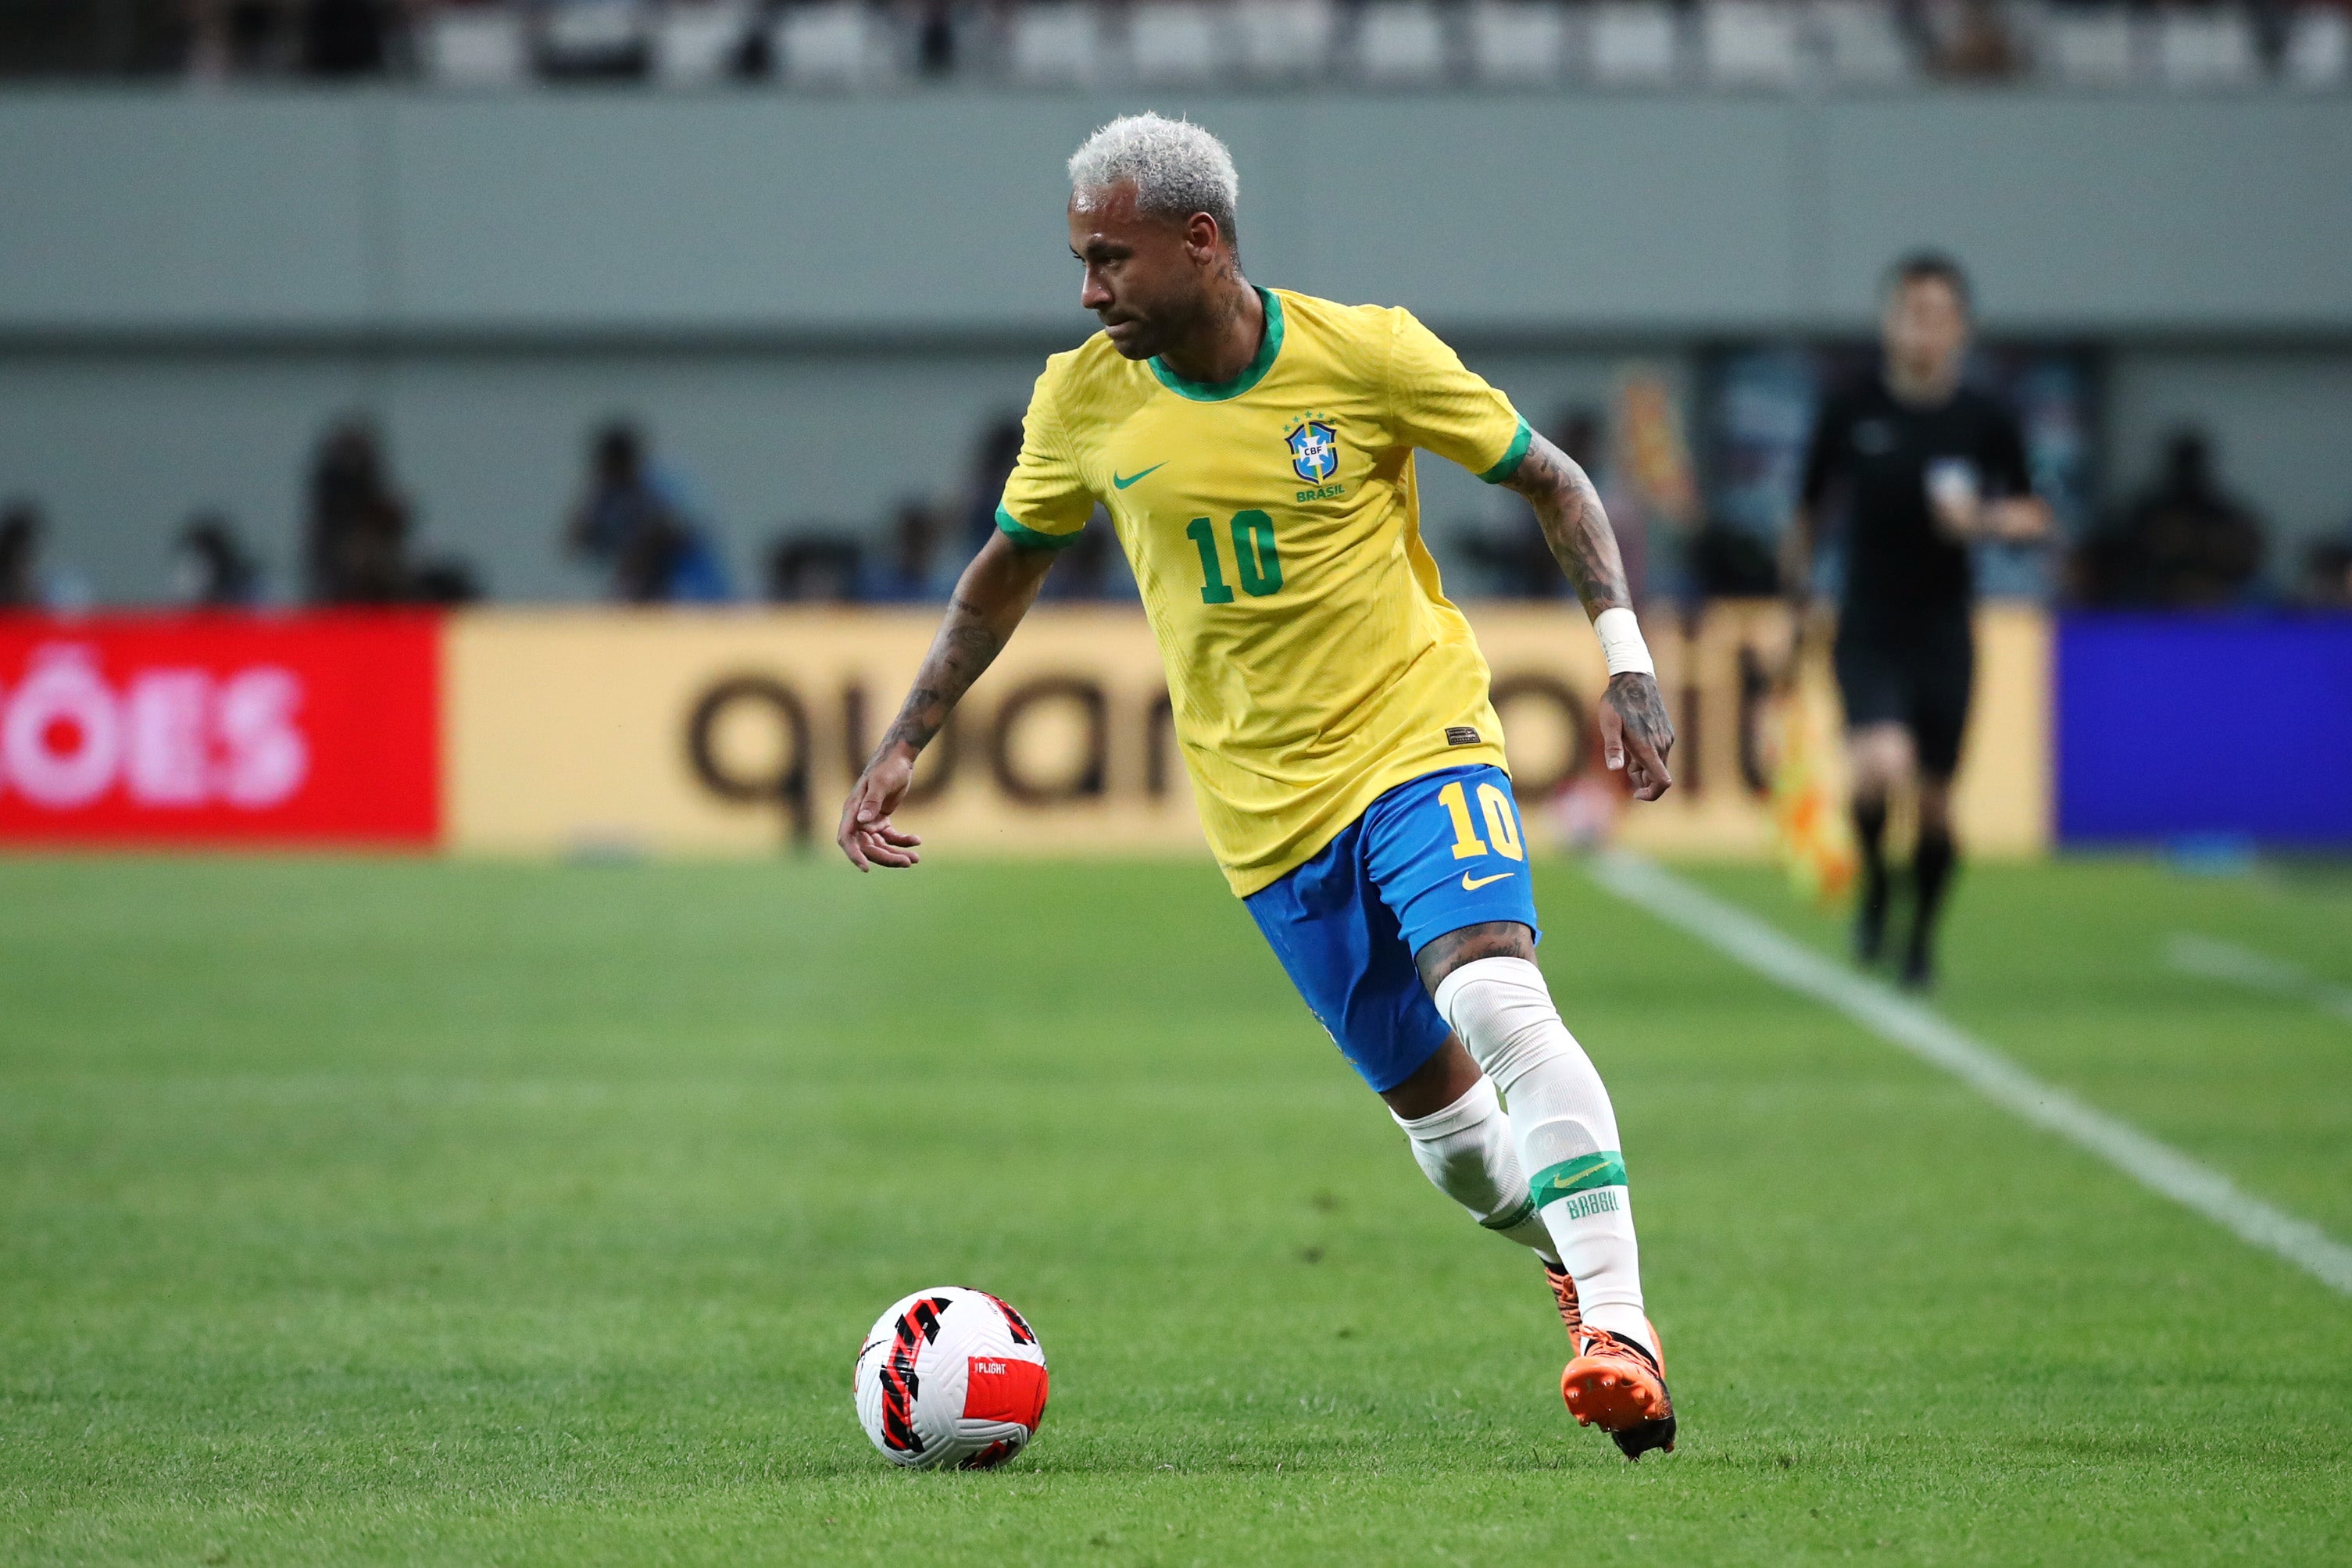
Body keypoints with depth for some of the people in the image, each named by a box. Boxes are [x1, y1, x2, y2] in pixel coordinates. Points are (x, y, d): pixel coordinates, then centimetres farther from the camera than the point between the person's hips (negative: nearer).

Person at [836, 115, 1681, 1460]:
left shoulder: (1366, 353, -11)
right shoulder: (1086, 401, -2)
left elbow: (1552, 480, 0)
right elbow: (1007, 572, 15)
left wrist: (1626, 658, -10)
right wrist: (905, 746, 11)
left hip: (1420, 736, -3)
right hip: (1267, 804, 3)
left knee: (1497, 1001, -26)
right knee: (1434, 1103, 2)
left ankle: (1620, 1323, -27)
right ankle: (1574, 1258, 27)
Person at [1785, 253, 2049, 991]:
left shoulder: (1986, 421, -2)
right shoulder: (1850, 413, -3)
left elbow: (2034, 515, 6)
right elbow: (1810, 507, 11)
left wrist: (1986, 521, -13)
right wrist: (1797, 578, 9)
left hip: (1944, 633, 2)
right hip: (1869, 631, -1)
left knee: (1934, 796, 7)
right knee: (1879, 766, -25)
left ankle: (1921, 938, 30)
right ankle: (1875, 886, 4)